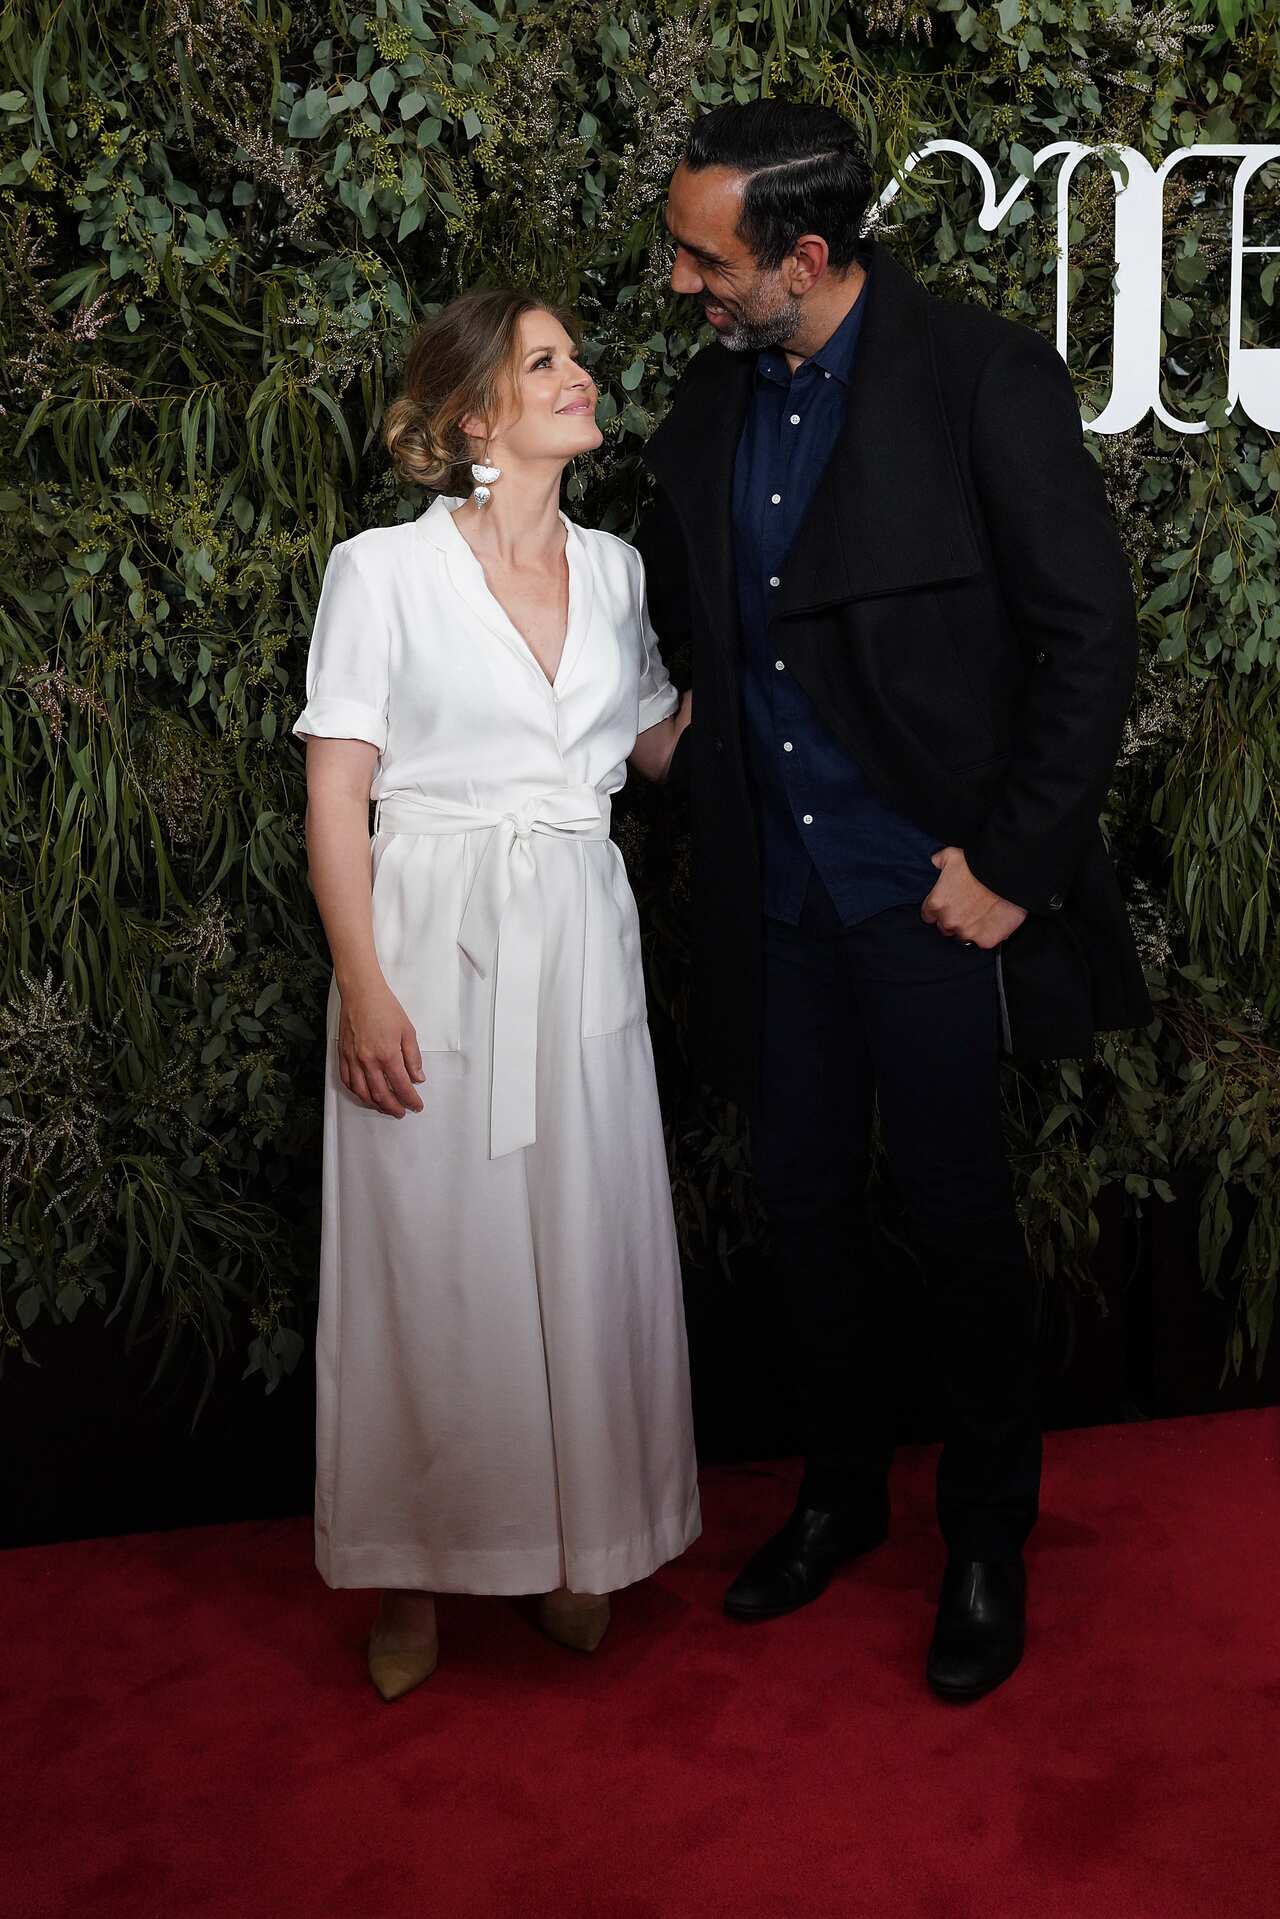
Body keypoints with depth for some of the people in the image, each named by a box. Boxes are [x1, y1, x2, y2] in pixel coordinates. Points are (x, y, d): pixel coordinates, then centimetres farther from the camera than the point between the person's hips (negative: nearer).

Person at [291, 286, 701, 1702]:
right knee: (432, 1258, 3)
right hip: (431, 943, -4)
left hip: (579, 946, 4)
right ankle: (414, 1568, 22)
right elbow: (335, 794, -6)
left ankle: (573, 1545, 27)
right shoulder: (384, 570, -4)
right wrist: (362, 989, -13)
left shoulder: (614, 570, 10)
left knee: (584, 1250, 8)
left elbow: (664, 747, 15)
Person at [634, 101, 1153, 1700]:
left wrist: (1015, 868, -13)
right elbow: (661, 599, 19)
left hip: (929, 892, -5)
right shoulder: (712, 398, 6)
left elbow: (1090, 636, -12)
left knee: (955, 1215, 6)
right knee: (804, 1206, 15)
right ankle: (839, 1491, 38)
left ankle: (988, 1538, 29)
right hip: (775, 894, 6)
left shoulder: (984, 379, -12)